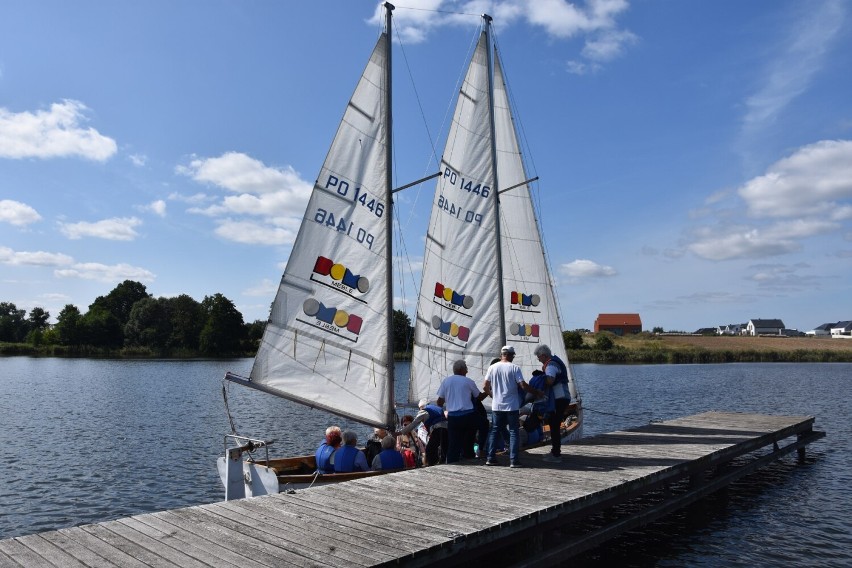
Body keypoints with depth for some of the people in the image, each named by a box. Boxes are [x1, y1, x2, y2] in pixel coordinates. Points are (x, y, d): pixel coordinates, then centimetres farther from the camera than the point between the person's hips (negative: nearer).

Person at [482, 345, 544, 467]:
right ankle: (514, 460, 0)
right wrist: (537, 392, 0)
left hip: (496, 406, 3)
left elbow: (485, 387, 3)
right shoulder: (514, 368, -8)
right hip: (511, 406, -3)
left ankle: (490, 458, 12)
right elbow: (523, 386, -13)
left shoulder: (492, 368, 1)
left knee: (494, 431, 12)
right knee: (513, 432, 4)